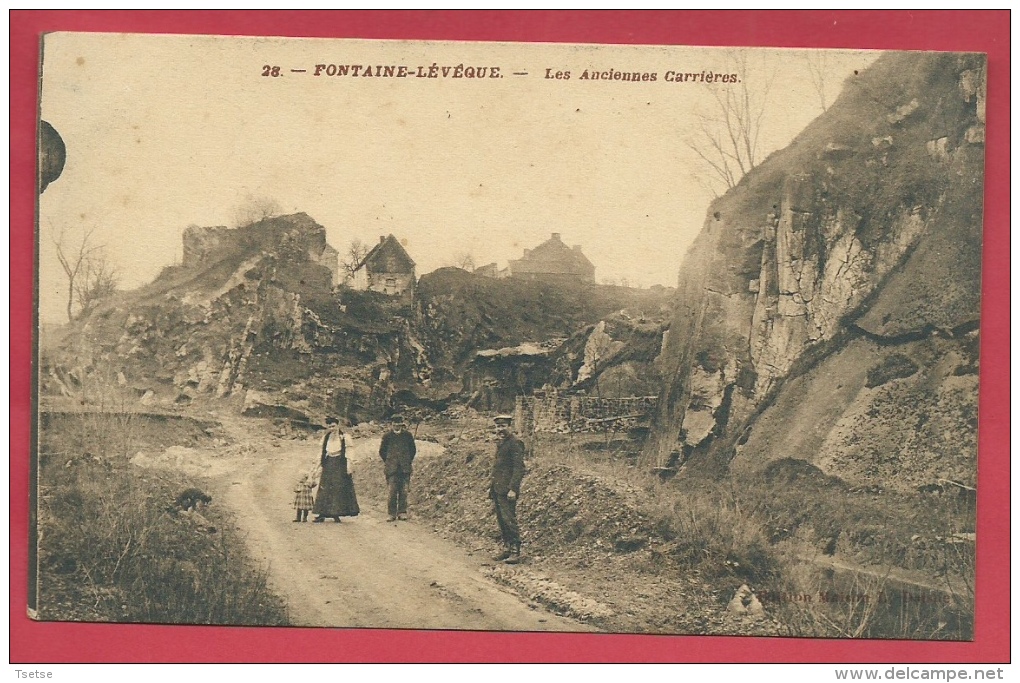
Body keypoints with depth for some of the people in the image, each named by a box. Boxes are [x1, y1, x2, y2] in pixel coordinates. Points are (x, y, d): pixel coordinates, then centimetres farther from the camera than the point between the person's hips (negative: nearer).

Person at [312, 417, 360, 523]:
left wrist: (349, 467, -11)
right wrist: (319, 465, 14)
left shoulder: (344, 437, -2)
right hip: (328, 464, 4)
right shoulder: (326, 438, 12)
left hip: (340, 464, -4)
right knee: (325, 489, 0)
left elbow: (348, 453, -4)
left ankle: (336, 514, 0)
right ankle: (322, 514, 0)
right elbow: (322, 453, 18)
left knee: (339, 489, -5)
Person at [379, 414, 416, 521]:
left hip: (405, 468, 1)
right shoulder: (387, 436, 3)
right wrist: (388, 462, 9)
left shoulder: (407, 435, 6)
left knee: (404, 491, 0)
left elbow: (413, 450, 16)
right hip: (392, 468, -1)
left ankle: (402, 512, 9)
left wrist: (408, 461, 11)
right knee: (392, 491, -7)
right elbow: (382, 451, 13)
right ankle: (392, 513, -2)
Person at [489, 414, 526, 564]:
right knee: (501, 520, 11)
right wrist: (491, 486, 20)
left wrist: (513, 489, -22)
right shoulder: (500, 443, 19)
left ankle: (515, 552, -6)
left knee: (509, 520, -9)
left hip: (507, 489, -9)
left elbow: (519, 468, -16)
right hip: (497, 490, 9)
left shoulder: (515, 443, -10)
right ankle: (506, 549, 18)